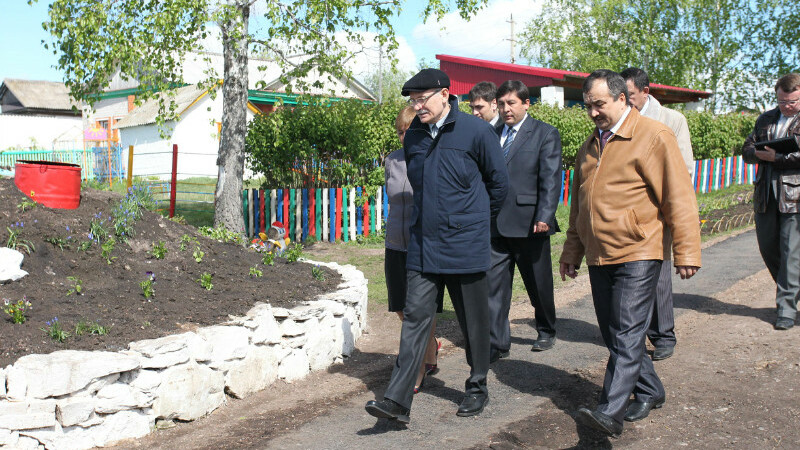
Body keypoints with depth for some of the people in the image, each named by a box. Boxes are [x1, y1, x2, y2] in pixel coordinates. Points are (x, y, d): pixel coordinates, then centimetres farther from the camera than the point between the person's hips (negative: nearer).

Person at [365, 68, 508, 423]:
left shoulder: (476, 131, -7)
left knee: (473, 321, 9)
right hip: (423, 244, 4)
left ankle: (477, 387, 28)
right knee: (415, 316, -2)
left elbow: (498, 182, 3)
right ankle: (397, 400, -4)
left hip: (465, 245, -4)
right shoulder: (413, 136, 8)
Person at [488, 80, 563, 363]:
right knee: (494, 284, -1)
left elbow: (550, 180, -8)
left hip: (529, 223, -3)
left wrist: (544, 217, -18)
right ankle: (497, 344, 7)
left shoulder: (545, 134, 0)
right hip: (495, 224, 3)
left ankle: (546, 332, 35)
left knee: (539, 284, 13)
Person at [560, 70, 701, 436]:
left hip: (637, 255, -7)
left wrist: (686, 252, -11)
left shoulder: (653, 136, -6)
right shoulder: (590, 145, 16)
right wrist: (572, 251, 22)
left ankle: (610, 412, -12)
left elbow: (678, 197, -9)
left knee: (627, 337, -9)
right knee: (613, 335, 12)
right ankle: (649, 392, 28)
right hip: (599, 256, 7)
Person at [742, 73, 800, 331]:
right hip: (766, 195, 6)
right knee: (768, 248, 11)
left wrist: (778, 157, -17)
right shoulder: (765, 120, 17)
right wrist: (759, 154, -6)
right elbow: (747, 150, 15)